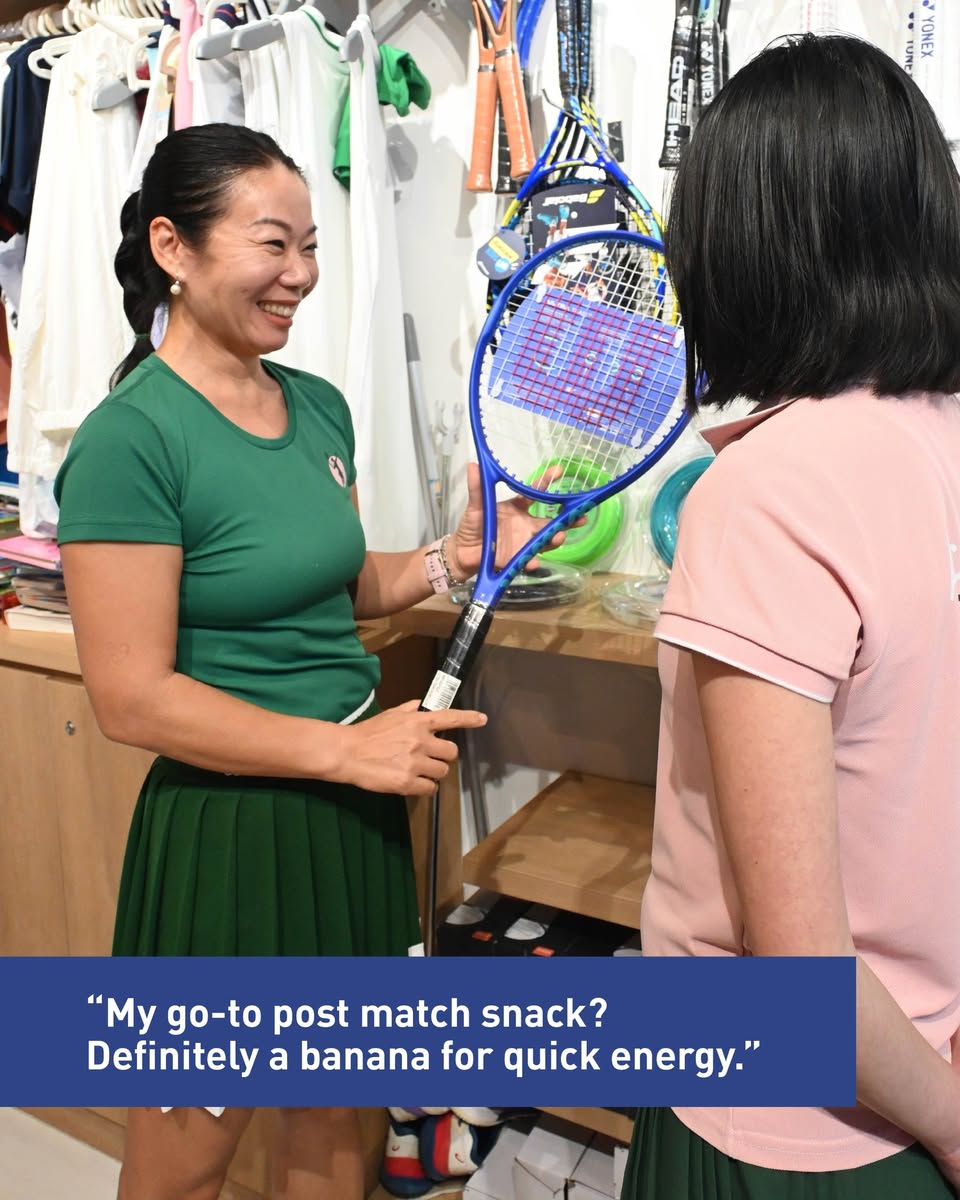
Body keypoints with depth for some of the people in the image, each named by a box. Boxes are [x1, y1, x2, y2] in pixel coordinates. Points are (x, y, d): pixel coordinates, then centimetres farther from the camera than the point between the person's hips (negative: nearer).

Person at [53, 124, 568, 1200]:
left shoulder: (318, 406, 5)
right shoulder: (130, 440, -18)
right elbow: (132, 698, -19)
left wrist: (455, 556, 0)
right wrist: (345, 748, -20)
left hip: (350, 810, 7)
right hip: (226, 824, -6)